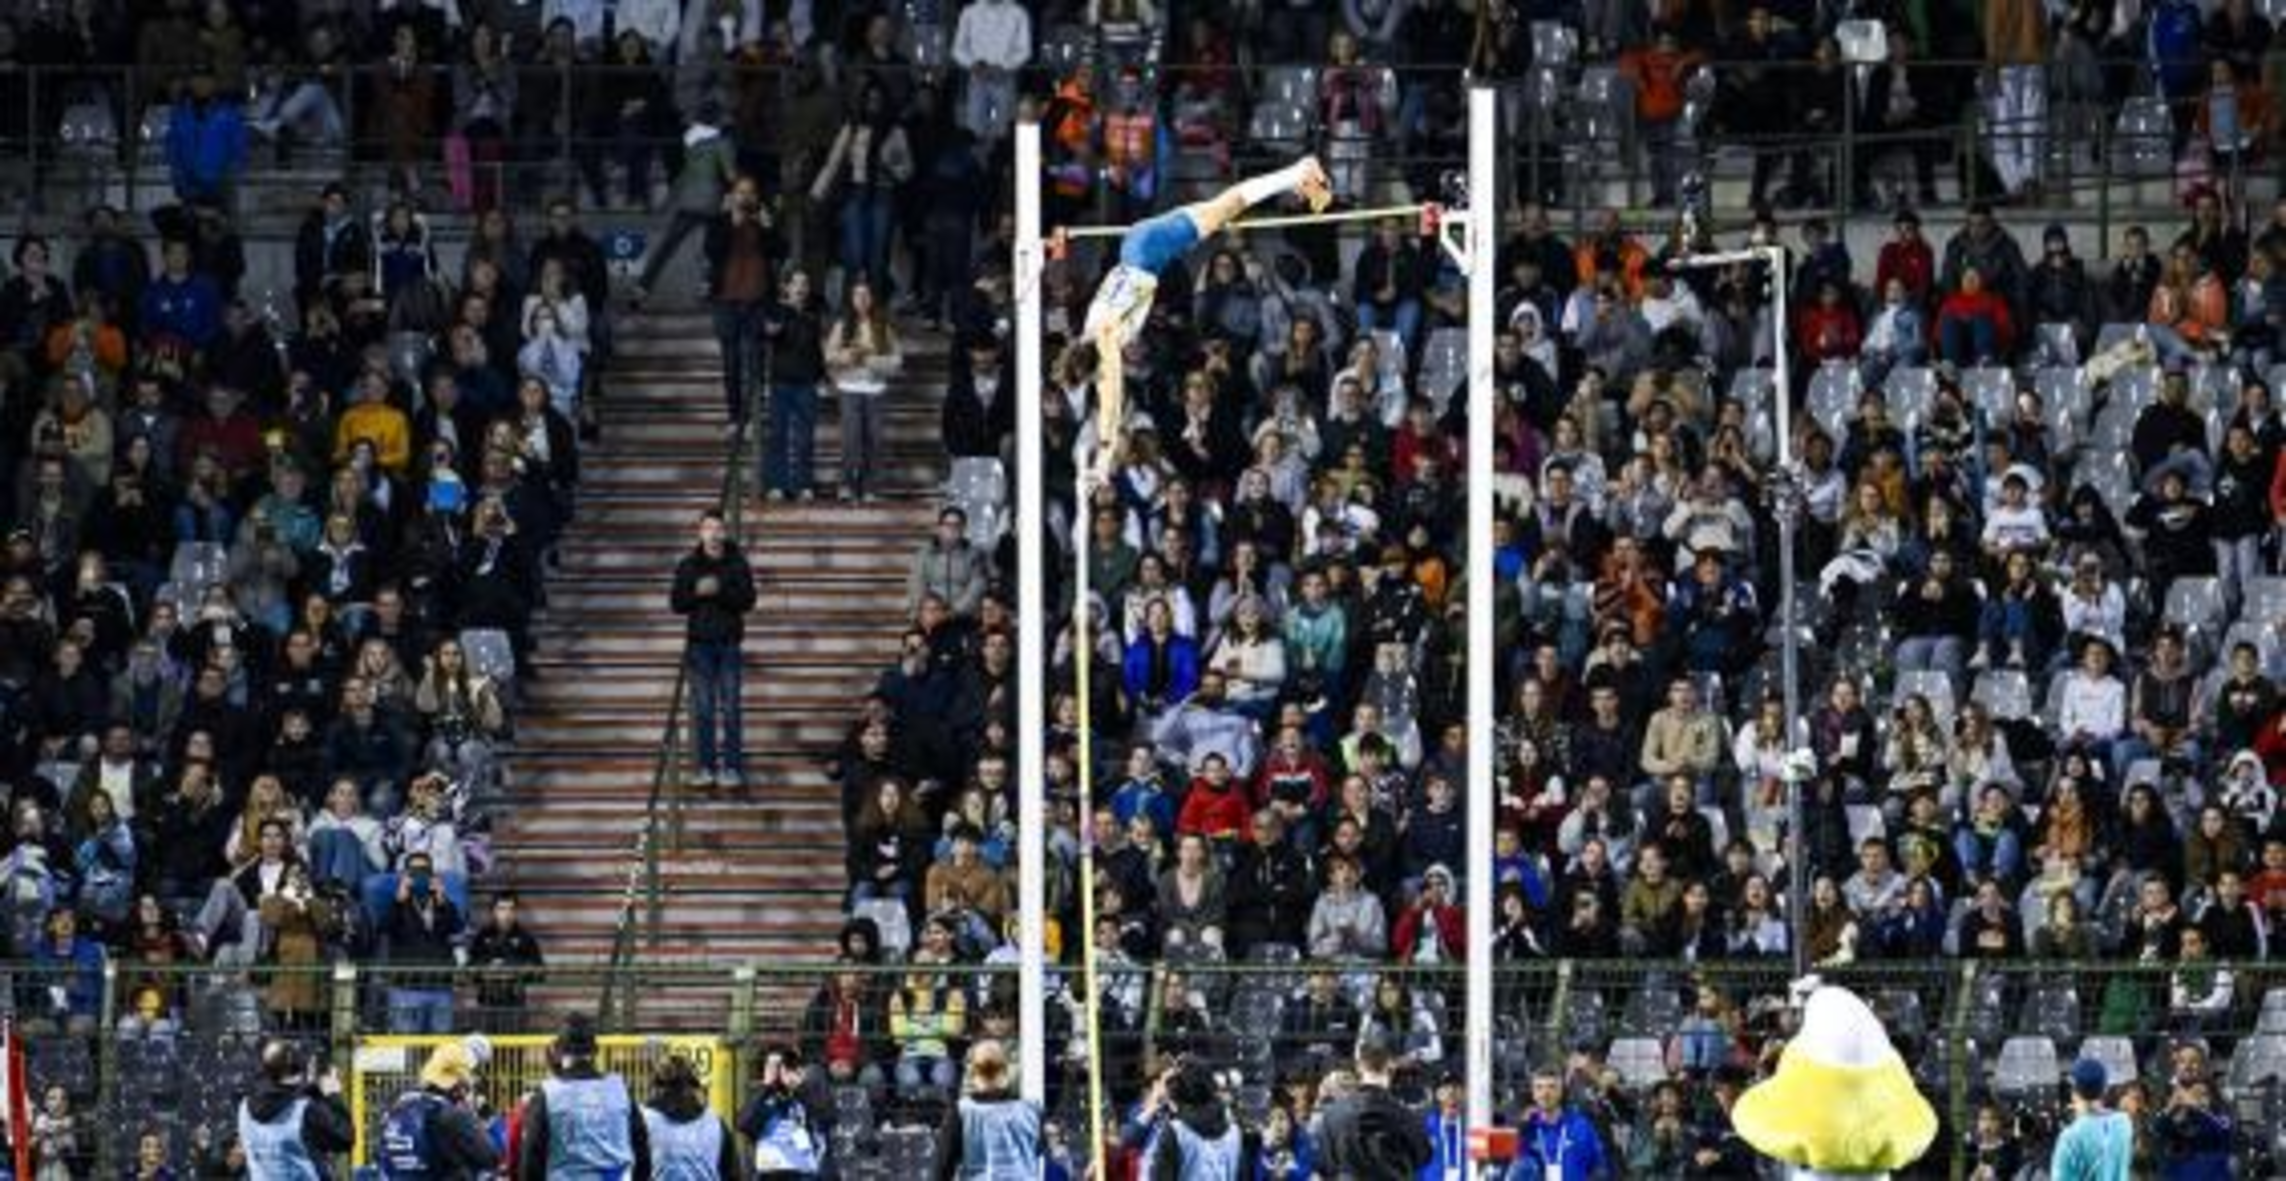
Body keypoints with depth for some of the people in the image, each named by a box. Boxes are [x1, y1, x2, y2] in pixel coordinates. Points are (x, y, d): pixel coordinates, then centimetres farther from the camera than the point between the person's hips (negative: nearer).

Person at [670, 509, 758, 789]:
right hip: (700, 642, 1)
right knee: (703, 708, 2)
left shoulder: (737, 564, 2)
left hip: (729, 642, -1)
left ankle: (732, 767, 1)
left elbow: (747, 600, -5)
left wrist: (720, 591, -20)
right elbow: (677, 603, 3)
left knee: (731, 708, -3)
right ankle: (705, 766, 8)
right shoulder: (688, 566, 5)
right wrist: (697, 592, -15)